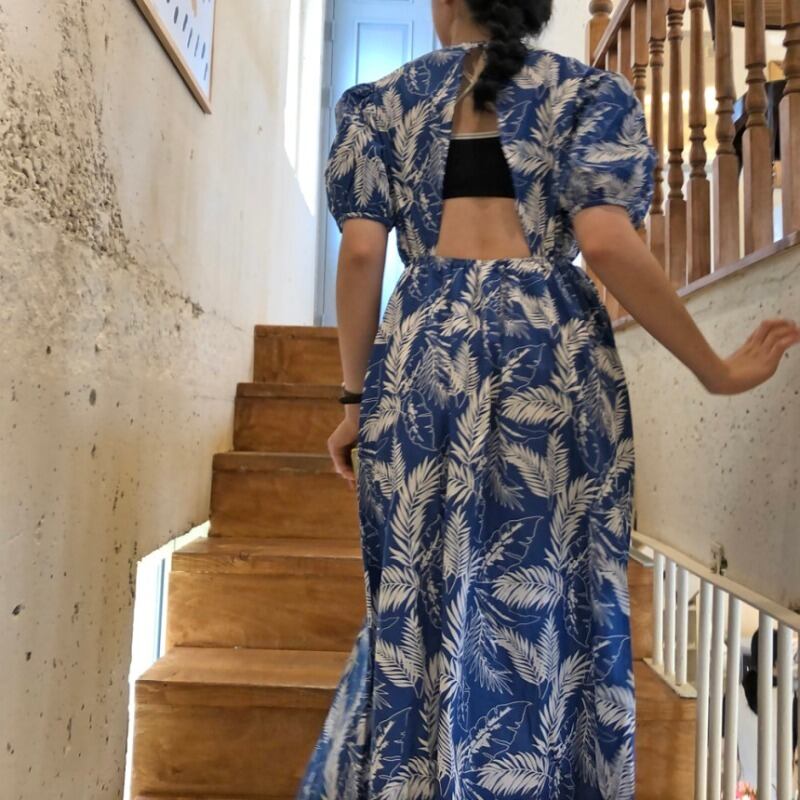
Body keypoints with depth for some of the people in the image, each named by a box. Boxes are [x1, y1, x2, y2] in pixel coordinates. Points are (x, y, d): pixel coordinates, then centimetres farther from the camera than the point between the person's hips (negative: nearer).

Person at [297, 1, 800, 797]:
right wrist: (715, 369, 1)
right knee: (543, 602, 8)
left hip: (422, 351, 2)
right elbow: (606, 242, -7)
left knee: (419, 601, 12)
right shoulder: (588, 91, 10)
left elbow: (360, 253, 2)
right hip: (553, 351, -1)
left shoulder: (384, 98, 15)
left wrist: (356, 395, 8)